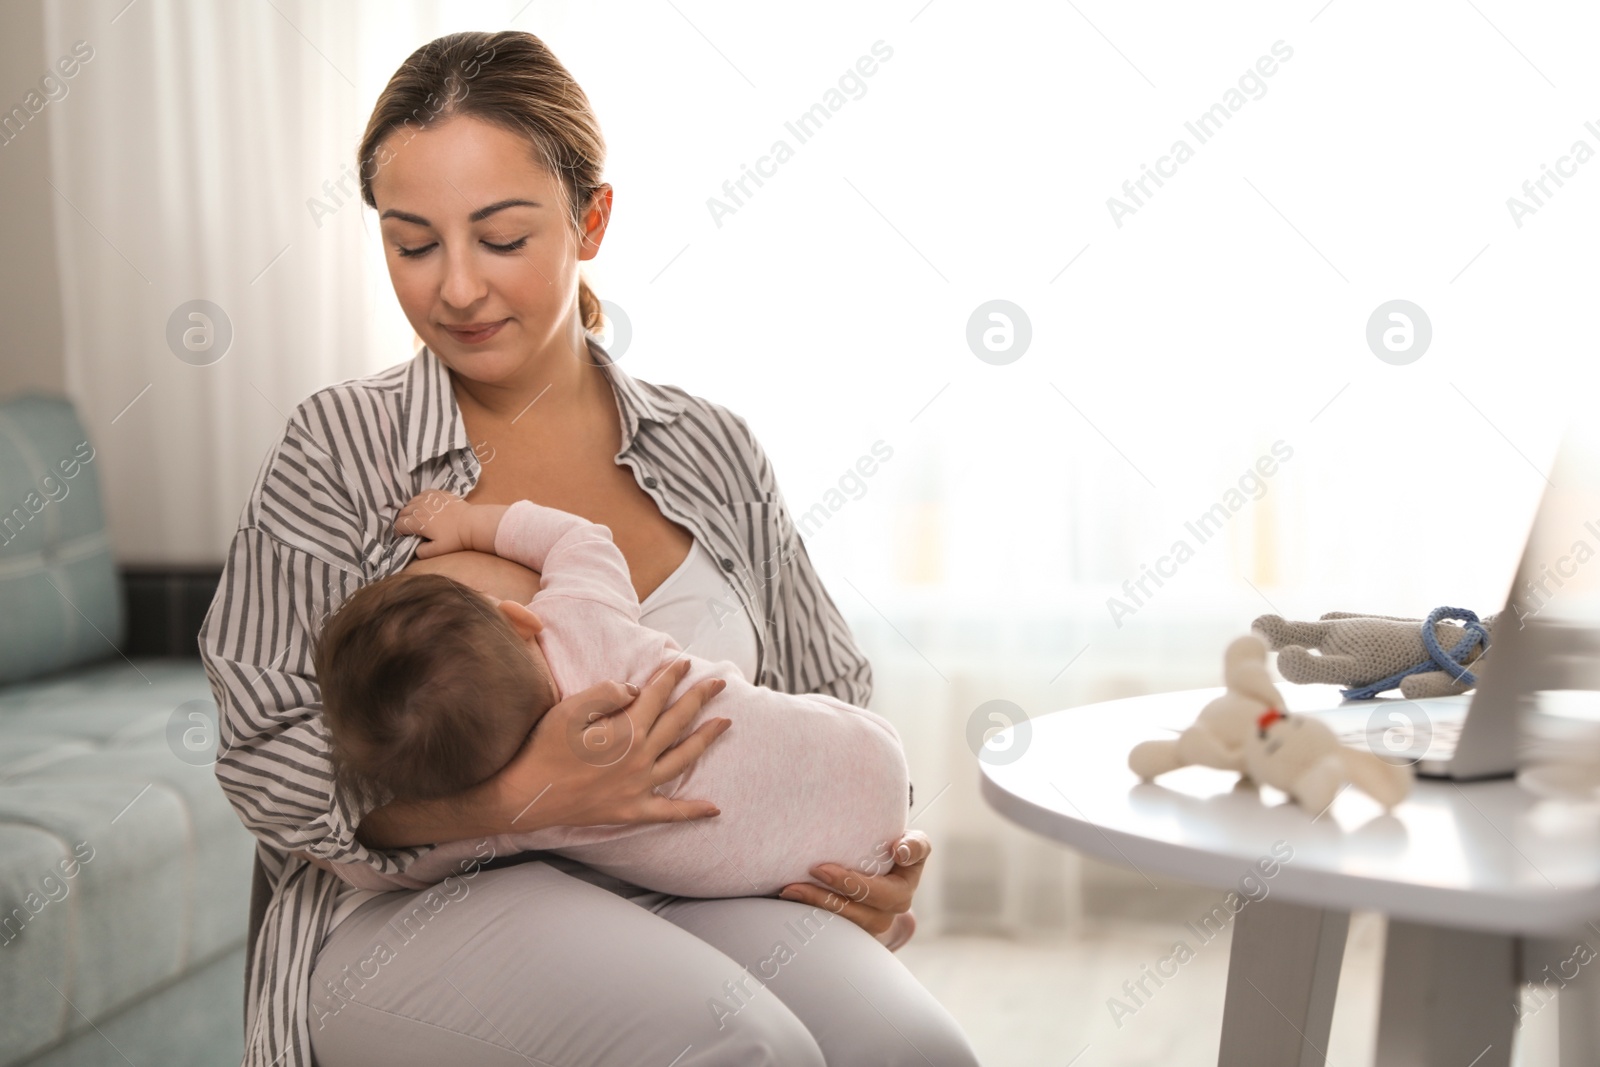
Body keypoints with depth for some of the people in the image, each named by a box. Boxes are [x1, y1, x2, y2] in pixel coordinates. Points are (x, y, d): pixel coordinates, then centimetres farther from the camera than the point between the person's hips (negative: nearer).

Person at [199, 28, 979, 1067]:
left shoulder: (711, 451, 10)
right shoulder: (340, 450, 1)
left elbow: (832, 703, 20)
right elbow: (273, 768, -5)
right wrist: (517, 797, -21)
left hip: (686, 892, 3)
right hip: (417, 909, -3)